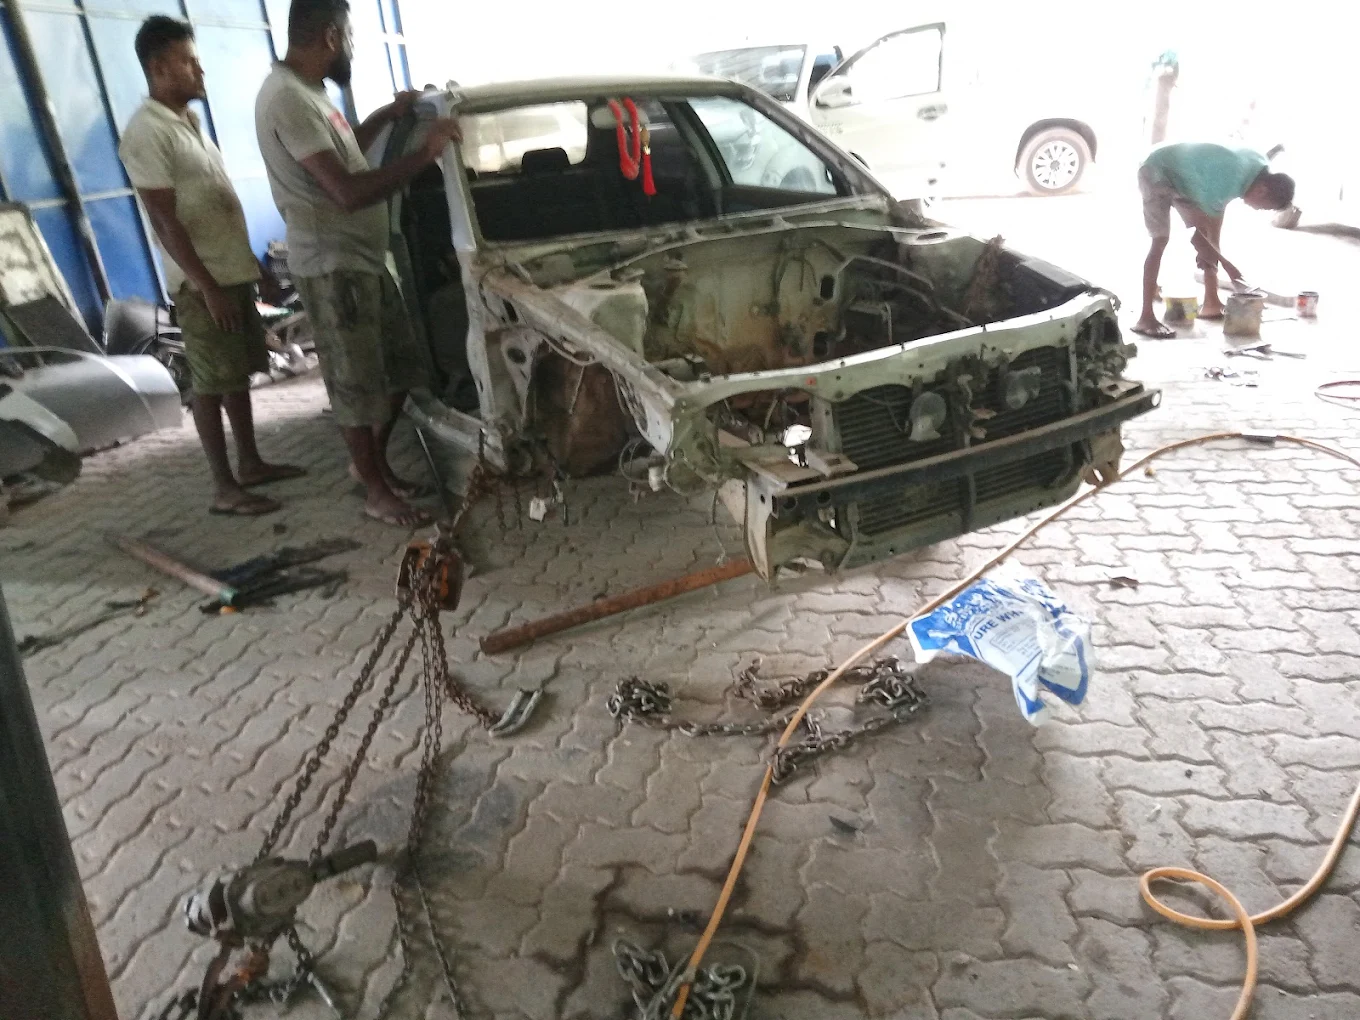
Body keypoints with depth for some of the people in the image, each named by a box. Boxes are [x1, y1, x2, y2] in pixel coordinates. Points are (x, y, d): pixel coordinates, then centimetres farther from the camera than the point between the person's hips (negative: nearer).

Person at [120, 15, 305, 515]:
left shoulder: (188, 120, 14)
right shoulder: (146, 132, -15)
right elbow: (165, 221, -19)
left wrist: (247, 263, 19)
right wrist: (208, 287, -22)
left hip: (234, 271, 9)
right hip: (202, 282, -9)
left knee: (238, 374, 14)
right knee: (211, 383, -4)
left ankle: (250, 464, 25)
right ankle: (224, 488, 3)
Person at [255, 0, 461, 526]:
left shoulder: (307, 92, 11)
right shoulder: (287, 98, -21)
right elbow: (349, 192, -28)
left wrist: (388, 114, 24)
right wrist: (423, 153, -22)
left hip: (366, 258, 10)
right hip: (332, 267, -10)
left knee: (401, 367, 16)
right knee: (357, 384, 1)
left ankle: (375, 459, 33)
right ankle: (376, 491, 15)